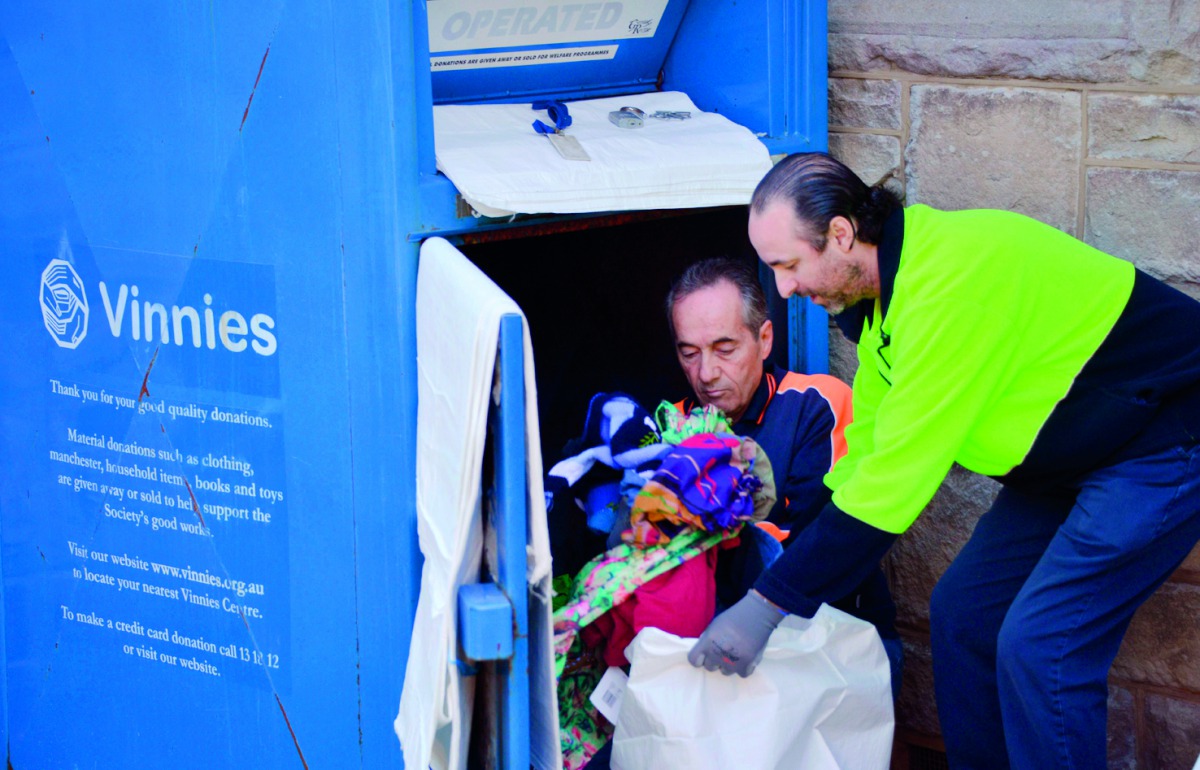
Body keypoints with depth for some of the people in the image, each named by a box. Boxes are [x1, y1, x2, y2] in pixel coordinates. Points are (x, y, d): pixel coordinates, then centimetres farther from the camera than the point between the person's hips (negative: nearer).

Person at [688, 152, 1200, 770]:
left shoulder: (952, 280, -30)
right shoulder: (882, 288, 1)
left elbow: (898, 469, -30)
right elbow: (866, 447, 9)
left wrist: (771, 603, -27)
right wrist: (788, 582, 4)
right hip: (1071, 457, 10)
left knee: (1038, 644, -16)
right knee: (962, 611, 7)